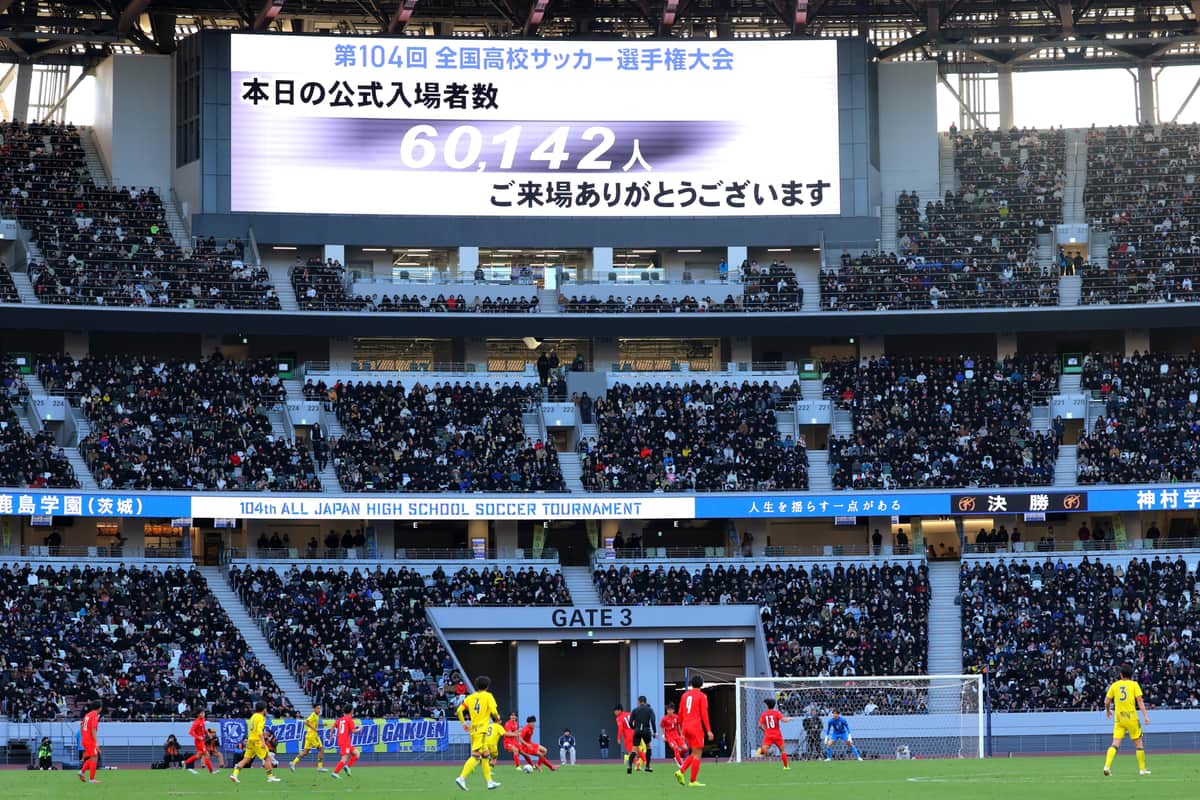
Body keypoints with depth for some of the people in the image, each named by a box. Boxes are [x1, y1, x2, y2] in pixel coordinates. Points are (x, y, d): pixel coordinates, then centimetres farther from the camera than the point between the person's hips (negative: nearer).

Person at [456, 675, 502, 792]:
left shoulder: (470, 697, 10)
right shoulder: (488, 696, -3)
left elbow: (459, 710, 4)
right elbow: (493, 711, -14)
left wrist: (464, 723, 16)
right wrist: (497, 718, 7)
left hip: (473, 729, 7)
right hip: (482, 730, -7)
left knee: (486, 755, 16)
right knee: (476, 756, -12)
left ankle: (489, 781, 20)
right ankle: (462, 778, -25)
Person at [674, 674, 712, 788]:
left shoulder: (685, 695, 13)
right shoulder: (702, 696, -5)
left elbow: (680, 714, 14)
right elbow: (704, 714, -11)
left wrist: (681, 729, 22)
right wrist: (709, 730, -10)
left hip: (686, 727, 7)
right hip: (696, 727, -6)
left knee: (694, 753, 16)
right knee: (697, 754, 0)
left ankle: (681, 771, -3)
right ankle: (693, 781, -2)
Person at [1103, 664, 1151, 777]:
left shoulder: (1115, 685, 6)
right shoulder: (1134, 684, 0)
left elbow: (1107, 701, 8)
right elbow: (1140, 701, -9)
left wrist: (1108, 711, 28)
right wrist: (1145, 715, -10)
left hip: (1119, 718, 2)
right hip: (1131, 717, -2)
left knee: (1115, 744, -1)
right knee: (1139, 743, 11)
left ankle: (1107, 766, -19)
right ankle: (1142, 769, 14)